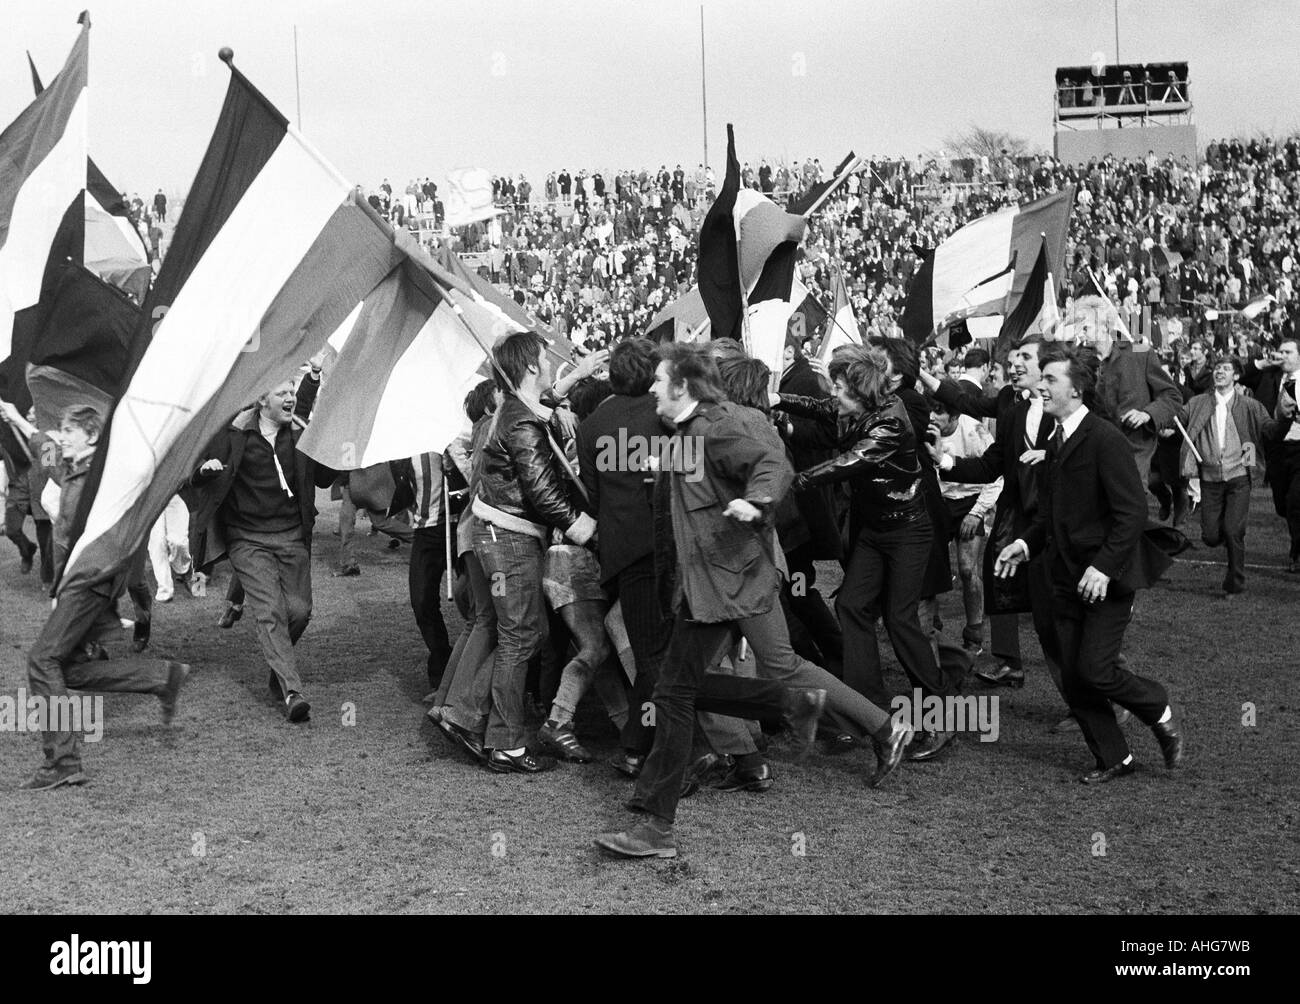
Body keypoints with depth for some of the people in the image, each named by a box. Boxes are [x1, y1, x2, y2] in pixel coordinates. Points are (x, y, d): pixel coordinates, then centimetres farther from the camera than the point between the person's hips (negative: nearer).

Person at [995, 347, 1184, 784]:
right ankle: (1114, 759, 21)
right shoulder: (1055, 442, 12)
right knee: (1073, 680, 7)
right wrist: (1027, 542, 3)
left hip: (1105, 578, -8)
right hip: (1066, 579, 8)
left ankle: (1160, 714, 15)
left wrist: (1104, 566, -24)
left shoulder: (1105, 439, -14)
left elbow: (1132, 512, -18)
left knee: (1094, 671, -12)